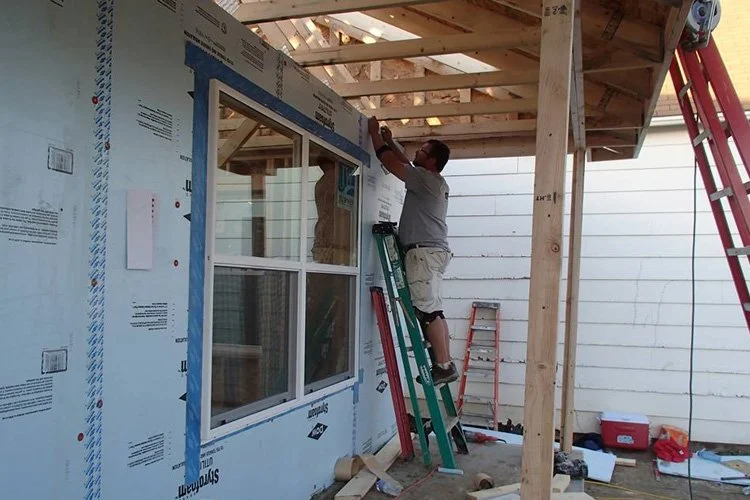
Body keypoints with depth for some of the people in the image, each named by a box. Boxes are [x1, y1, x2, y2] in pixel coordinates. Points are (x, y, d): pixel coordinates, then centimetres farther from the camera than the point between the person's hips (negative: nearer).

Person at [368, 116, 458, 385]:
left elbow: (390, 162, -8)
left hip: (424, 251, -11)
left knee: (428, 310, -13)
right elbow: (407, 165, 36)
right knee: (433, 310, 10)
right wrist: (390, 141, 34)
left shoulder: (426, 179, -9)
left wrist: (374, 133, 4)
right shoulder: (433, 181, 21)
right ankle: (445, 364, 11)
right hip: (433, 251, 11)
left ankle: (443, 365, -13)